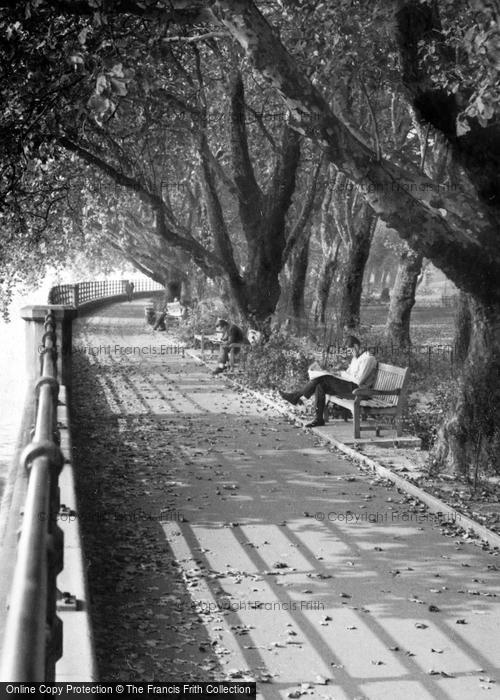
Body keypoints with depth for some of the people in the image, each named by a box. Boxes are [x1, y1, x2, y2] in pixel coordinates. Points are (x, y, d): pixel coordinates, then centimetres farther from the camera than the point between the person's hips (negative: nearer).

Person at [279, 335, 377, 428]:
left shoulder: (368, 358, -12)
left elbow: (359, 381, -20)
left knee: (323, 377, -19)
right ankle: (318, 419, -12)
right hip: (348, 386, 9)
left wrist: (344, 374, -9)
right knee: (320, 385, -12)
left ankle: (296, 396, -12)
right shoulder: (355, 357, 21)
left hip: (355, 390, -9)